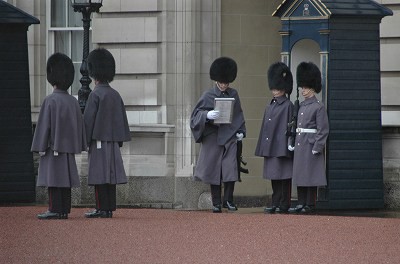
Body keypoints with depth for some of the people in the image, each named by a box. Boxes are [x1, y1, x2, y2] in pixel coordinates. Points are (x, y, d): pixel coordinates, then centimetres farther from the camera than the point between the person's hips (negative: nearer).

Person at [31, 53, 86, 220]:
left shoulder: (50, 101, -12)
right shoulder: (73, 101, 8)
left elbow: (44, 125, -13)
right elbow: (79, 125, 11)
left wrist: (41, 148, -10)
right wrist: (77, 146, 17)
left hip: (53, 147, -7)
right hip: (68, 147, 7)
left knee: (53, 177, -5)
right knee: (65, 178, 8)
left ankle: (55, 210, -8)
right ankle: (64, 210, 8)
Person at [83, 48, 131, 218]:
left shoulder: (95, 95, -11)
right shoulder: (115, 95, 10)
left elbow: (88, 120, -13)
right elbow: (122, 120, 15)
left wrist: (84, 141, -7)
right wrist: (119, 141, 21)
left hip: (99, 142, -7)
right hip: (113, 143, 7)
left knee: (99, 177, -5)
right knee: (111, 176, 8)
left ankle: (102, 209, -6)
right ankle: (110, 208, 9)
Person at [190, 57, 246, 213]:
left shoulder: (234, 95, 10)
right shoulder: (208, 95, 0)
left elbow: (238, 115, 20)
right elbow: (196, 114, -4)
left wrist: (241, 131, 9)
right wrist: (207, 115, -24)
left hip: (230, 137, 2)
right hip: (213, 137, -2)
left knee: (231, 169, -7)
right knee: (214, 170, 1)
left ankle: (228, 200, 4)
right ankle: (216, 203, 9)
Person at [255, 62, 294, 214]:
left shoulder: (288, 106, -6)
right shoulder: (270, 107, 15)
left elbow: (288, 127, -10)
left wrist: (286, 148, -15)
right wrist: (262, 148, 14)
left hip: (281, 148, -7)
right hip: (270, 148, 7)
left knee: (283, 177, -3)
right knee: (274, 178, 9)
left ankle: (283, 205, 1)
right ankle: (276, 204, 13)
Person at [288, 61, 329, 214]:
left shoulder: (318, 107, -9)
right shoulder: (302, 106, 14)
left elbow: (323, 130, -12)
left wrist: (317, 148, -17)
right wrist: (294, 144, 16)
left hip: (310, 145, -8)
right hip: (299, 144, 8)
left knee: (310, 175, -4)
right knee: (299, 175, 7)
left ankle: (310, 205, 0)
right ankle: (301, 204, 11)